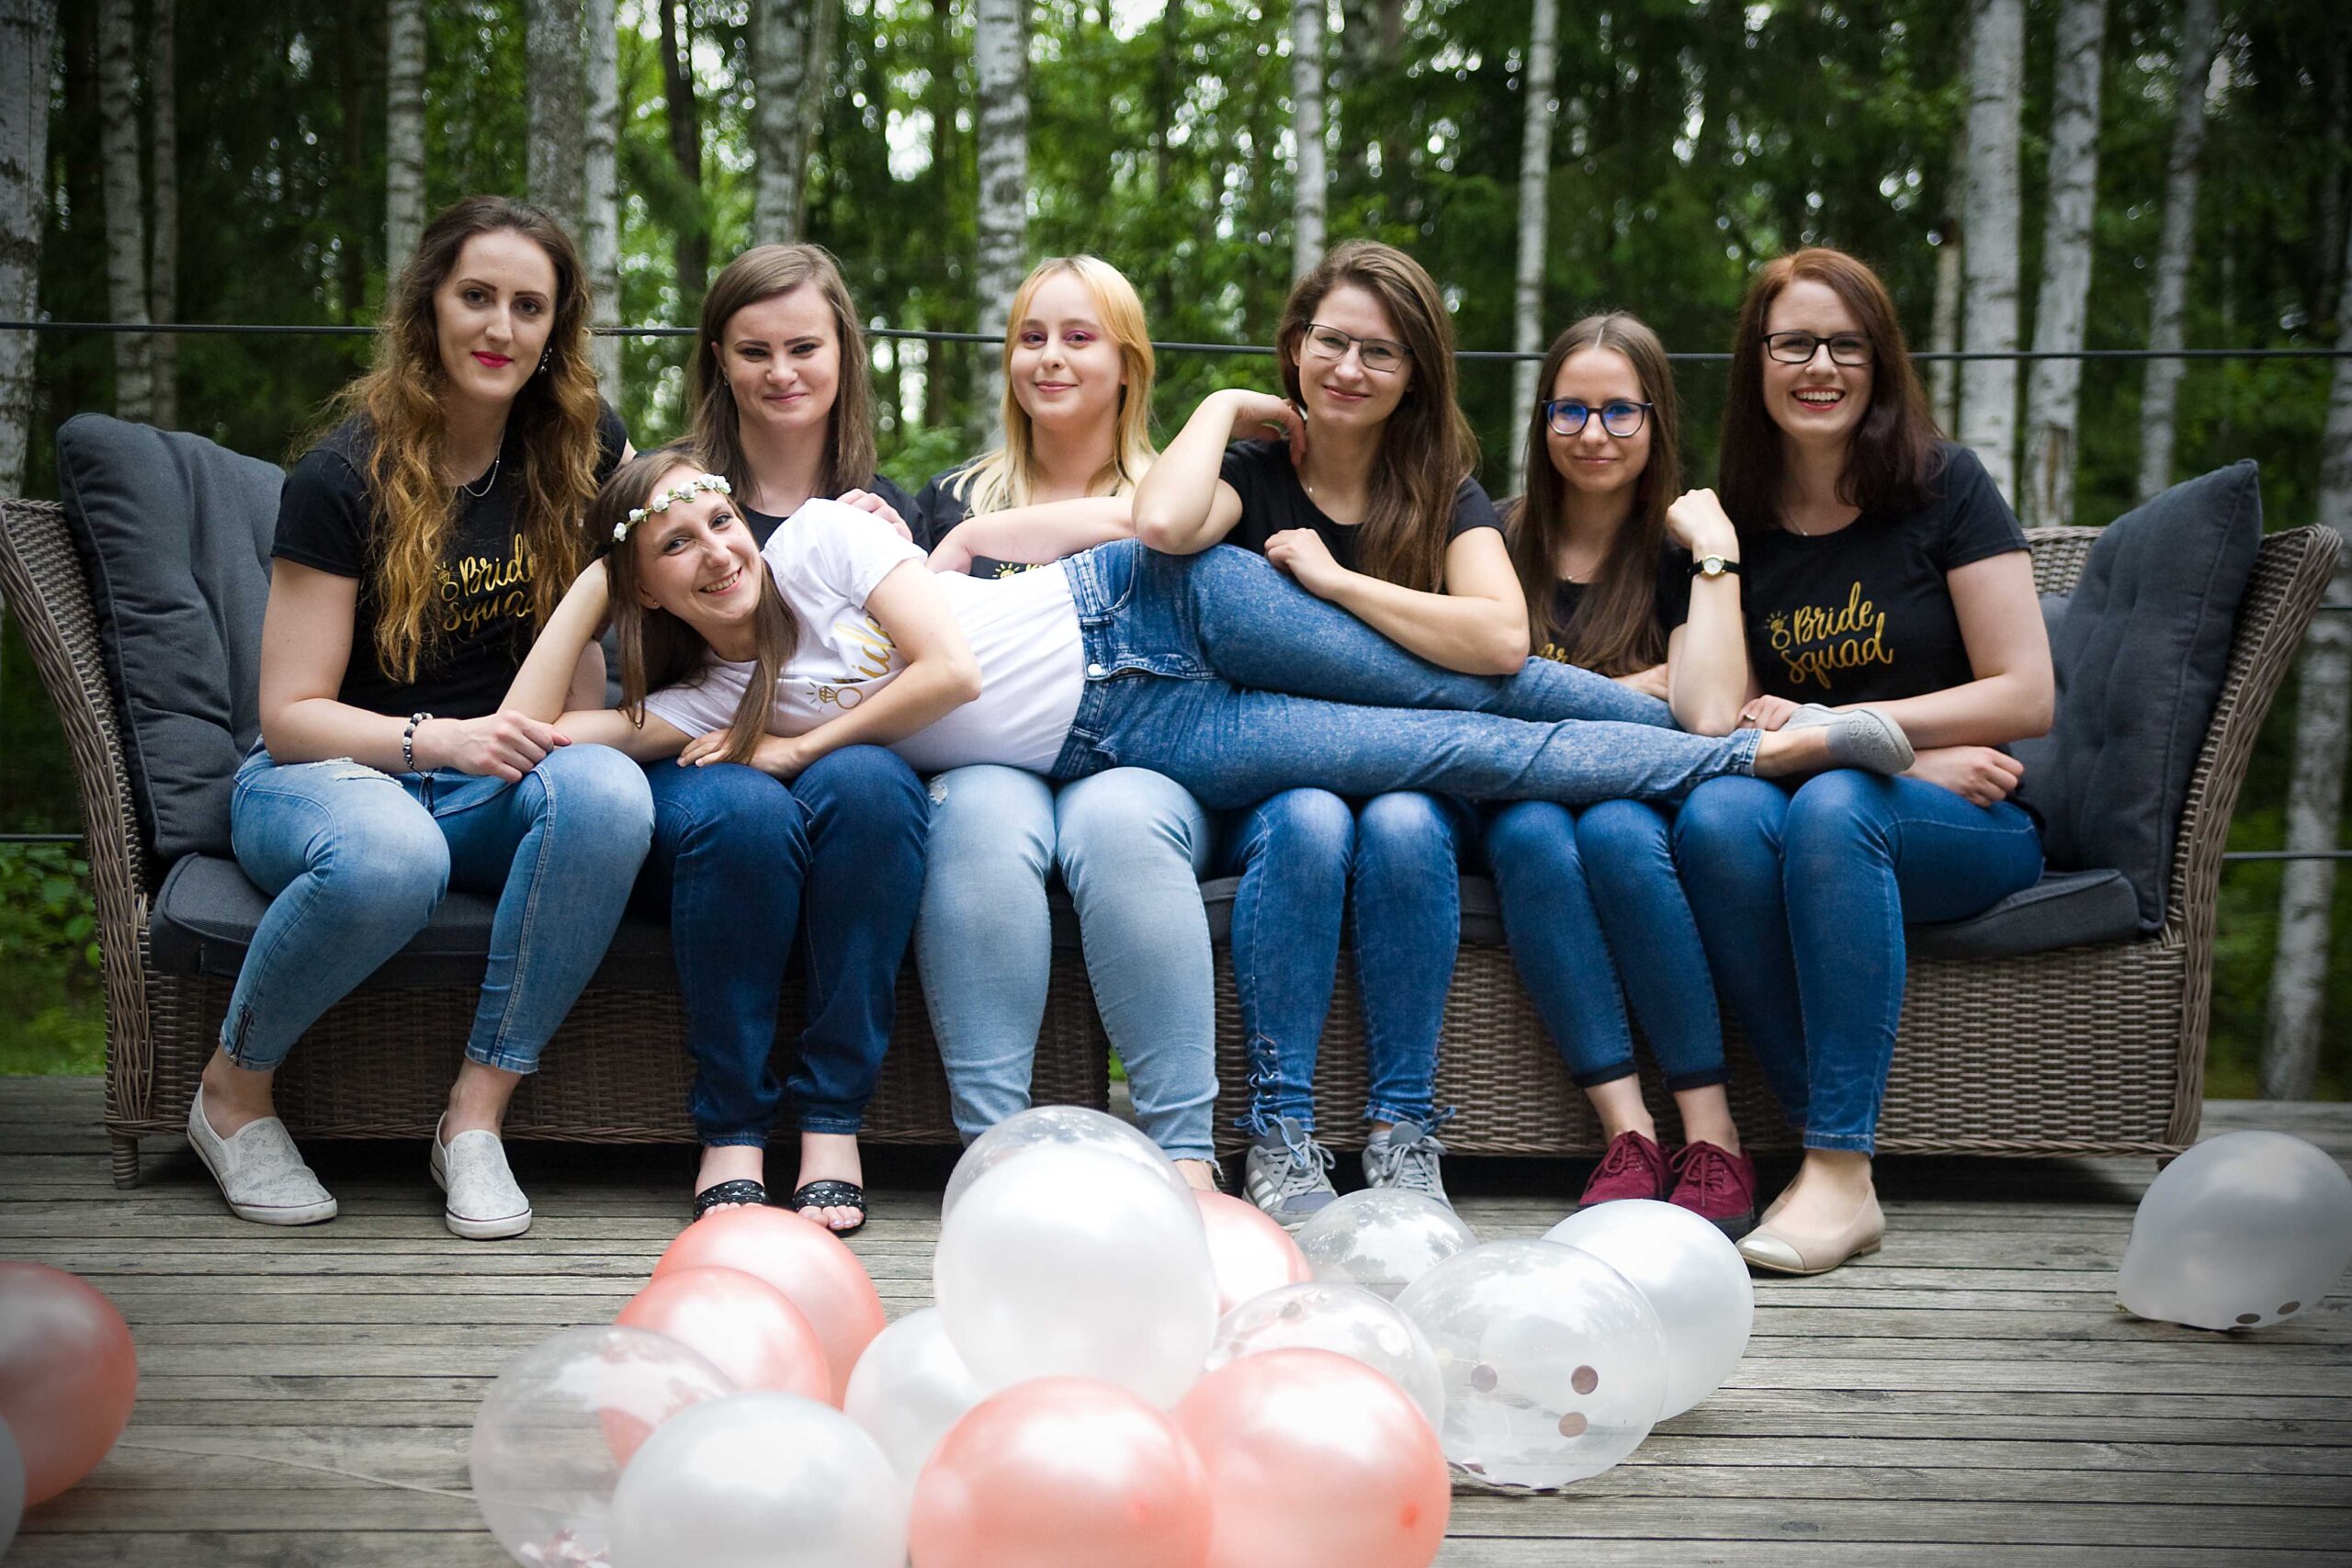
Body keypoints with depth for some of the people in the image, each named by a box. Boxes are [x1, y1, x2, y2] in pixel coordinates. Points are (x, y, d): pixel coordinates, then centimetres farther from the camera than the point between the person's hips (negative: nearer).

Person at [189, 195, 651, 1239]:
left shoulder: (579, 446, 1)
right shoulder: (345, 475, -11)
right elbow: (290, 712, -11)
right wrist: (435, 739, -27)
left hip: (494, 783, 4)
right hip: (325, 772, -3)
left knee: (609, 794, -32)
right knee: (387, 856, -40)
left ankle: (476, 1114, -22)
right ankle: (232, 1092, -10)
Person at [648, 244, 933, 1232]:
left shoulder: (890, 512, 13)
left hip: (850, 760, 2)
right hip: (699, 774, -1)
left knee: (867, 782, -34)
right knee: (746, 811, -36)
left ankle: (832, 1121, -26)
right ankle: (729, 1130, -23)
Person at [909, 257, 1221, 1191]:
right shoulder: (955, 499, 23)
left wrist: (976, 543, -7)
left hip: (1140, 764, -1)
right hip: (991, 759, 1)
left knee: (1116, 822, -36)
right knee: (983, 818, -35)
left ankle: (1185, 1155, -37)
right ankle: (991, 1143, -38)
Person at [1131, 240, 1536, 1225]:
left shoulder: (1446, 495, 6)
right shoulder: (1253, 474, 4)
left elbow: (1502, 639, -16)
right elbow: (1162, 527, -22)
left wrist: (1330, 579, -15)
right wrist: (1223, 407, -6)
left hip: (1417, 777, 1)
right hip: (1265, 780, 0)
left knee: (1403, 827, -34)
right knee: (1310, 823, -34)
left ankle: (1402, 1132, -24)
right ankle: (1280, 1136, -28)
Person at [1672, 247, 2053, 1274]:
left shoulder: (1945, 488, 0)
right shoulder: (1732, 524, 9)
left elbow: (2026, 699, -6)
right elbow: (1718, 721, 1)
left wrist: (1827, 727, -9)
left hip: (1973, 834, -2)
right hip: (1814, 822, 3)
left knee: (1831, 806, -36)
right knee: (1715, 814, -32)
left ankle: (1840, 1172, -37)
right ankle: (1826, 1138, -32)